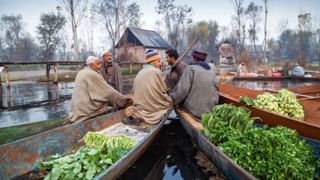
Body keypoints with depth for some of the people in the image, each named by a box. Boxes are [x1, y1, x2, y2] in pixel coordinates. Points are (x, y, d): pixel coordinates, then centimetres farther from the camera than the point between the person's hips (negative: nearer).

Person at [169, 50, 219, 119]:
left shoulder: (191, 68, -6)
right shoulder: (212, 72, 12)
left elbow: (182, 89, -16)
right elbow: (216, 93, 13)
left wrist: (172, 101, -3)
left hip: (192, 111, -6)